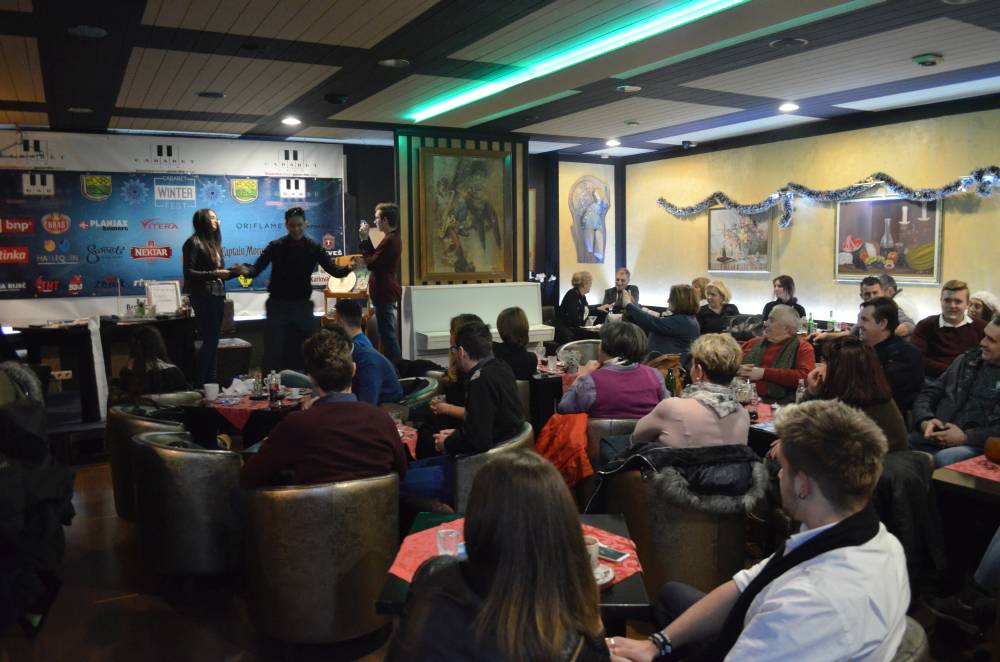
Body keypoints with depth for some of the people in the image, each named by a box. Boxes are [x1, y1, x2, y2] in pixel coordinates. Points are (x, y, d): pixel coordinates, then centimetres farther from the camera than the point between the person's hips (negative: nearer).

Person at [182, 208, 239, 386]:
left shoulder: (214, 242, 16)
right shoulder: (194, 242, -7)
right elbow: (189, 272, -14)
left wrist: (233, 271, 1)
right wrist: (214, 274, -19)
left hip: (217, 295, 8)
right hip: (203, 296, -8)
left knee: (213, 340, 9)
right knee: (209, 339, -8)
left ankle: (209, 381, 17)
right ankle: (198, 382, 0)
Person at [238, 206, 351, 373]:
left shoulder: (314, 248, -1)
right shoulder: (276, 246, -5)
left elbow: (334, 270, -6)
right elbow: (256, 269, -10)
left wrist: (349, 268, -27)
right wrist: (246, 271, -34)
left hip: (302, 305, 2)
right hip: (278, 305, -2)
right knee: (273, 355, -1)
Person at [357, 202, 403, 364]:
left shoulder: (389, 240, -19)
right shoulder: (394, 238, 14)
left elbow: (371, 264, -19)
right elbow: (376, 257, 17)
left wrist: (364, 240, -11)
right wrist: (366, 238, 12)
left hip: (385, 295, -11)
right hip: (387, 292, 11)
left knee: (387, 333, -6)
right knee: (389, 333, 17)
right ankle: (396, 364, 23)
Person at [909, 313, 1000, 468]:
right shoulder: (967, 361, 18)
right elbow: (928, 394, 17)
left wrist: (966, 437, -16)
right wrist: (925, 421, -3)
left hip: (978, 445, -4)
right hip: (936, 437, 4)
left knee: (944, 458, -37)